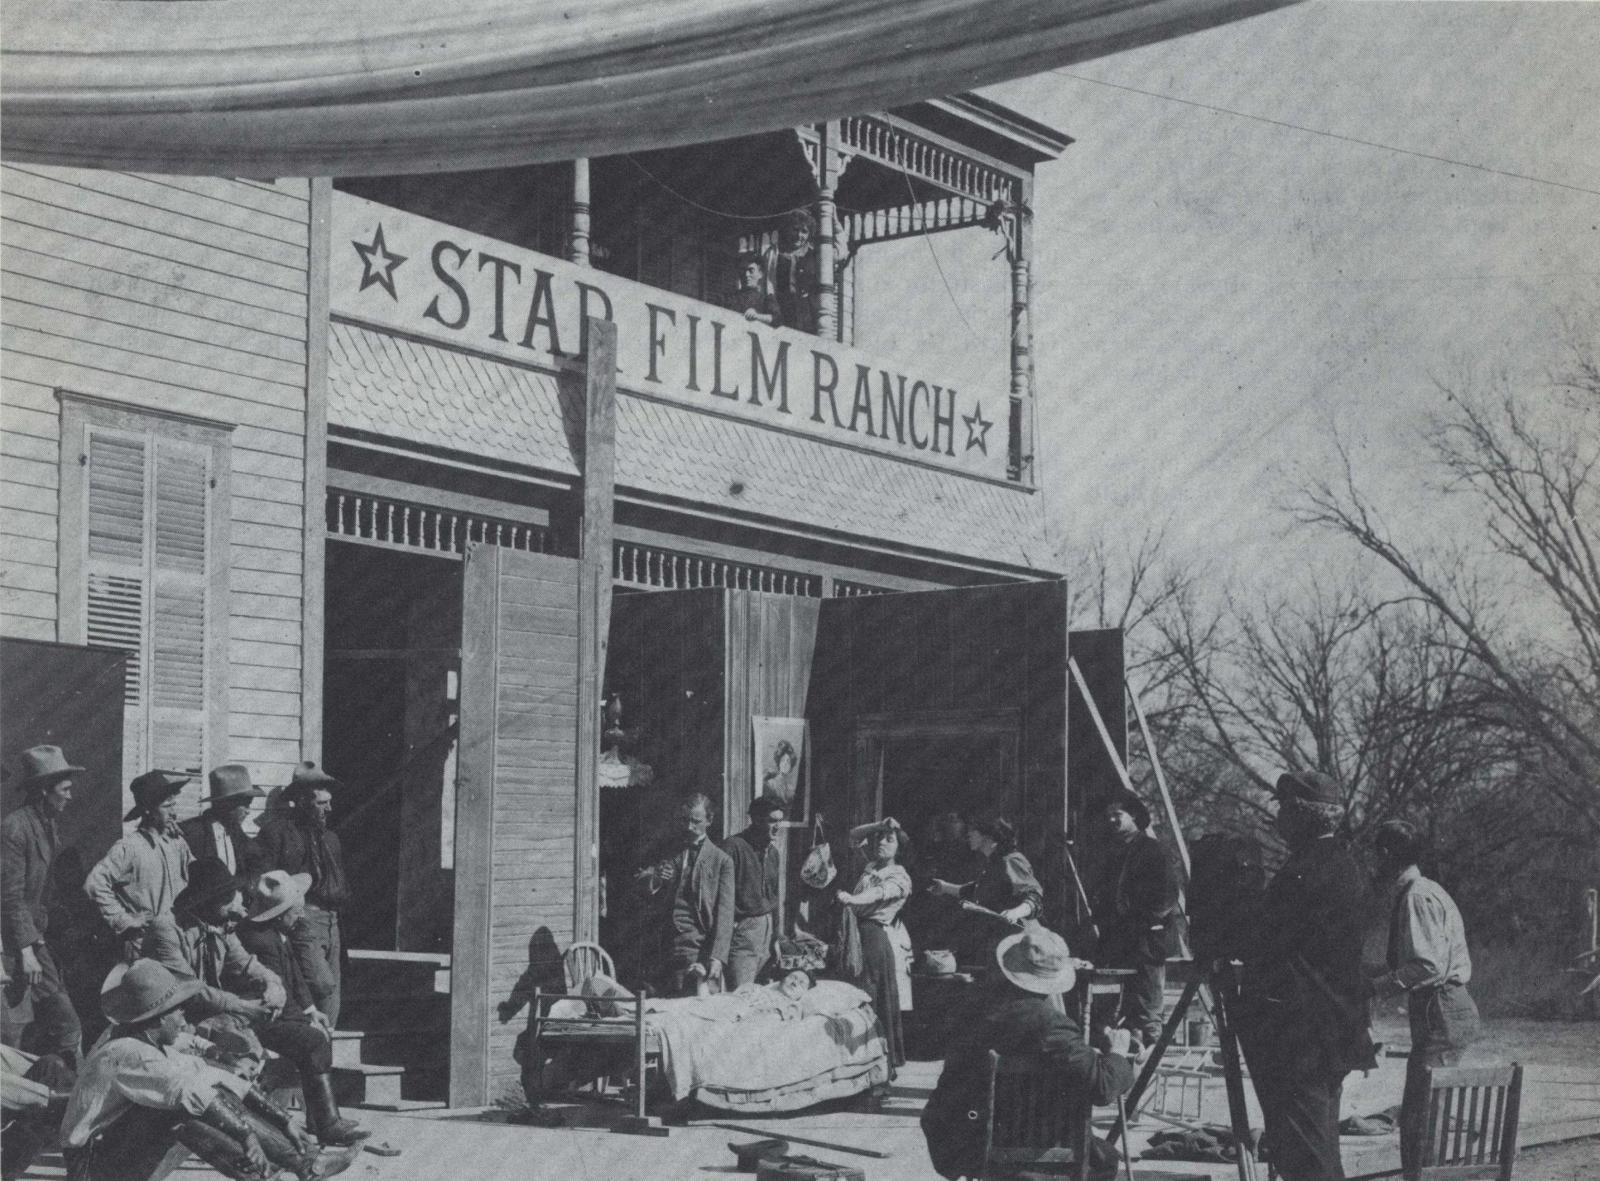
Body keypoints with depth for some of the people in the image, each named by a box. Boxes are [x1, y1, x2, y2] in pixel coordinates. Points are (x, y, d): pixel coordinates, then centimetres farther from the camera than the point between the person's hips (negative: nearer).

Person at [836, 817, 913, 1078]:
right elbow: (854, 836, 21)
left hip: (879, 937, -6)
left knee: (880, 1003, -4)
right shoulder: (871, 865, 13)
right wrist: (879, 826, 5)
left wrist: (853, 898, -43)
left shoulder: (900, 878, -6)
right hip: (857, 932, 6)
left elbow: (880, 893, -25)